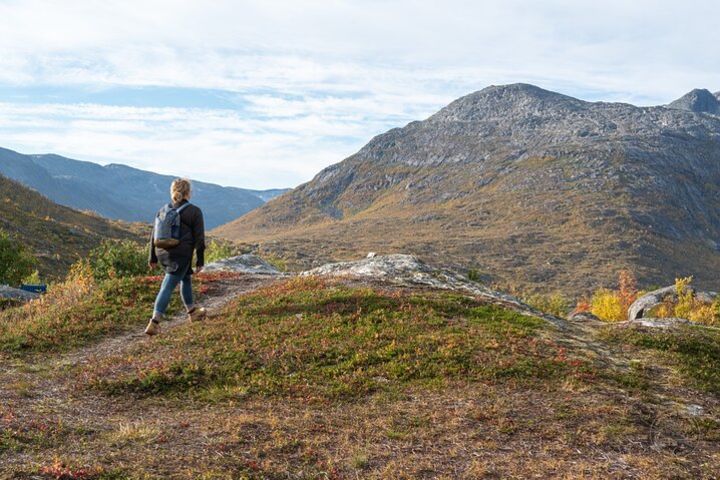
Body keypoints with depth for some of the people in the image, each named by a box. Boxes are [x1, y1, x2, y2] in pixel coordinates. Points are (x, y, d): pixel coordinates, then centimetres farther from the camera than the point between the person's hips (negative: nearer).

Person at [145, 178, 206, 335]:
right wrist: (200, 261, 0)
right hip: (180, 256, -6)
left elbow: (154, 235, 12)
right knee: (167, 287, -7)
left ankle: (192, 311, 40)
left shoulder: (164, 210, 9)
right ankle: (154, 322, -13)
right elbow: (199, 238, -6)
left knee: (186, 278, 26)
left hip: (162, 253, 6)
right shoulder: (194, 212, -5)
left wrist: (153, 257, 19)